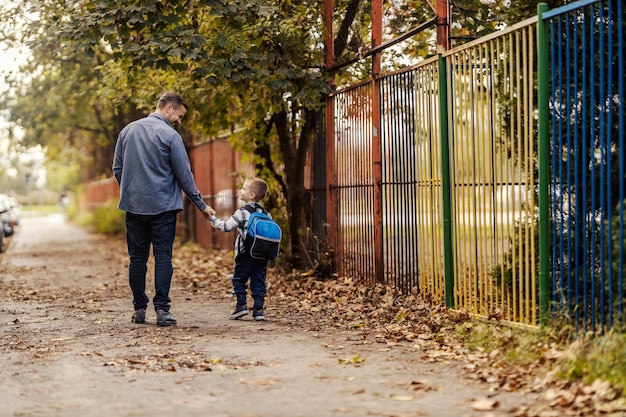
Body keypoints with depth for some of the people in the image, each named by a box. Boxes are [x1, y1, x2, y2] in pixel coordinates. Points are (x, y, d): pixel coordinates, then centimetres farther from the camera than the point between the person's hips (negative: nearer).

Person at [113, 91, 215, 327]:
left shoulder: (128, 131, 8)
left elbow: (117, 169, 14)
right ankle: (161, 309, -7)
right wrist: (201, 205, 2)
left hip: (134, 206, 5)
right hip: (163, 207, -5)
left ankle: (139, 309, 13)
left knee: (137, 258, 9)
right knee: (163, 257, -2)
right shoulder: (170, 135, -9)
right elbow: (184, 176, -6)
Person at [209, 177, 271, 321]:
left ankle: (241, 305, 1)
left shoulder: (242, 213, -10)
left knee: (239, 279, 8)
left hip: (245, 255, -5)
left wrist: (212, 218, -1)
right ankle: (259, 308, 5)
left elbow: (226, 226, -13)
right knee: (259, 281, 8)